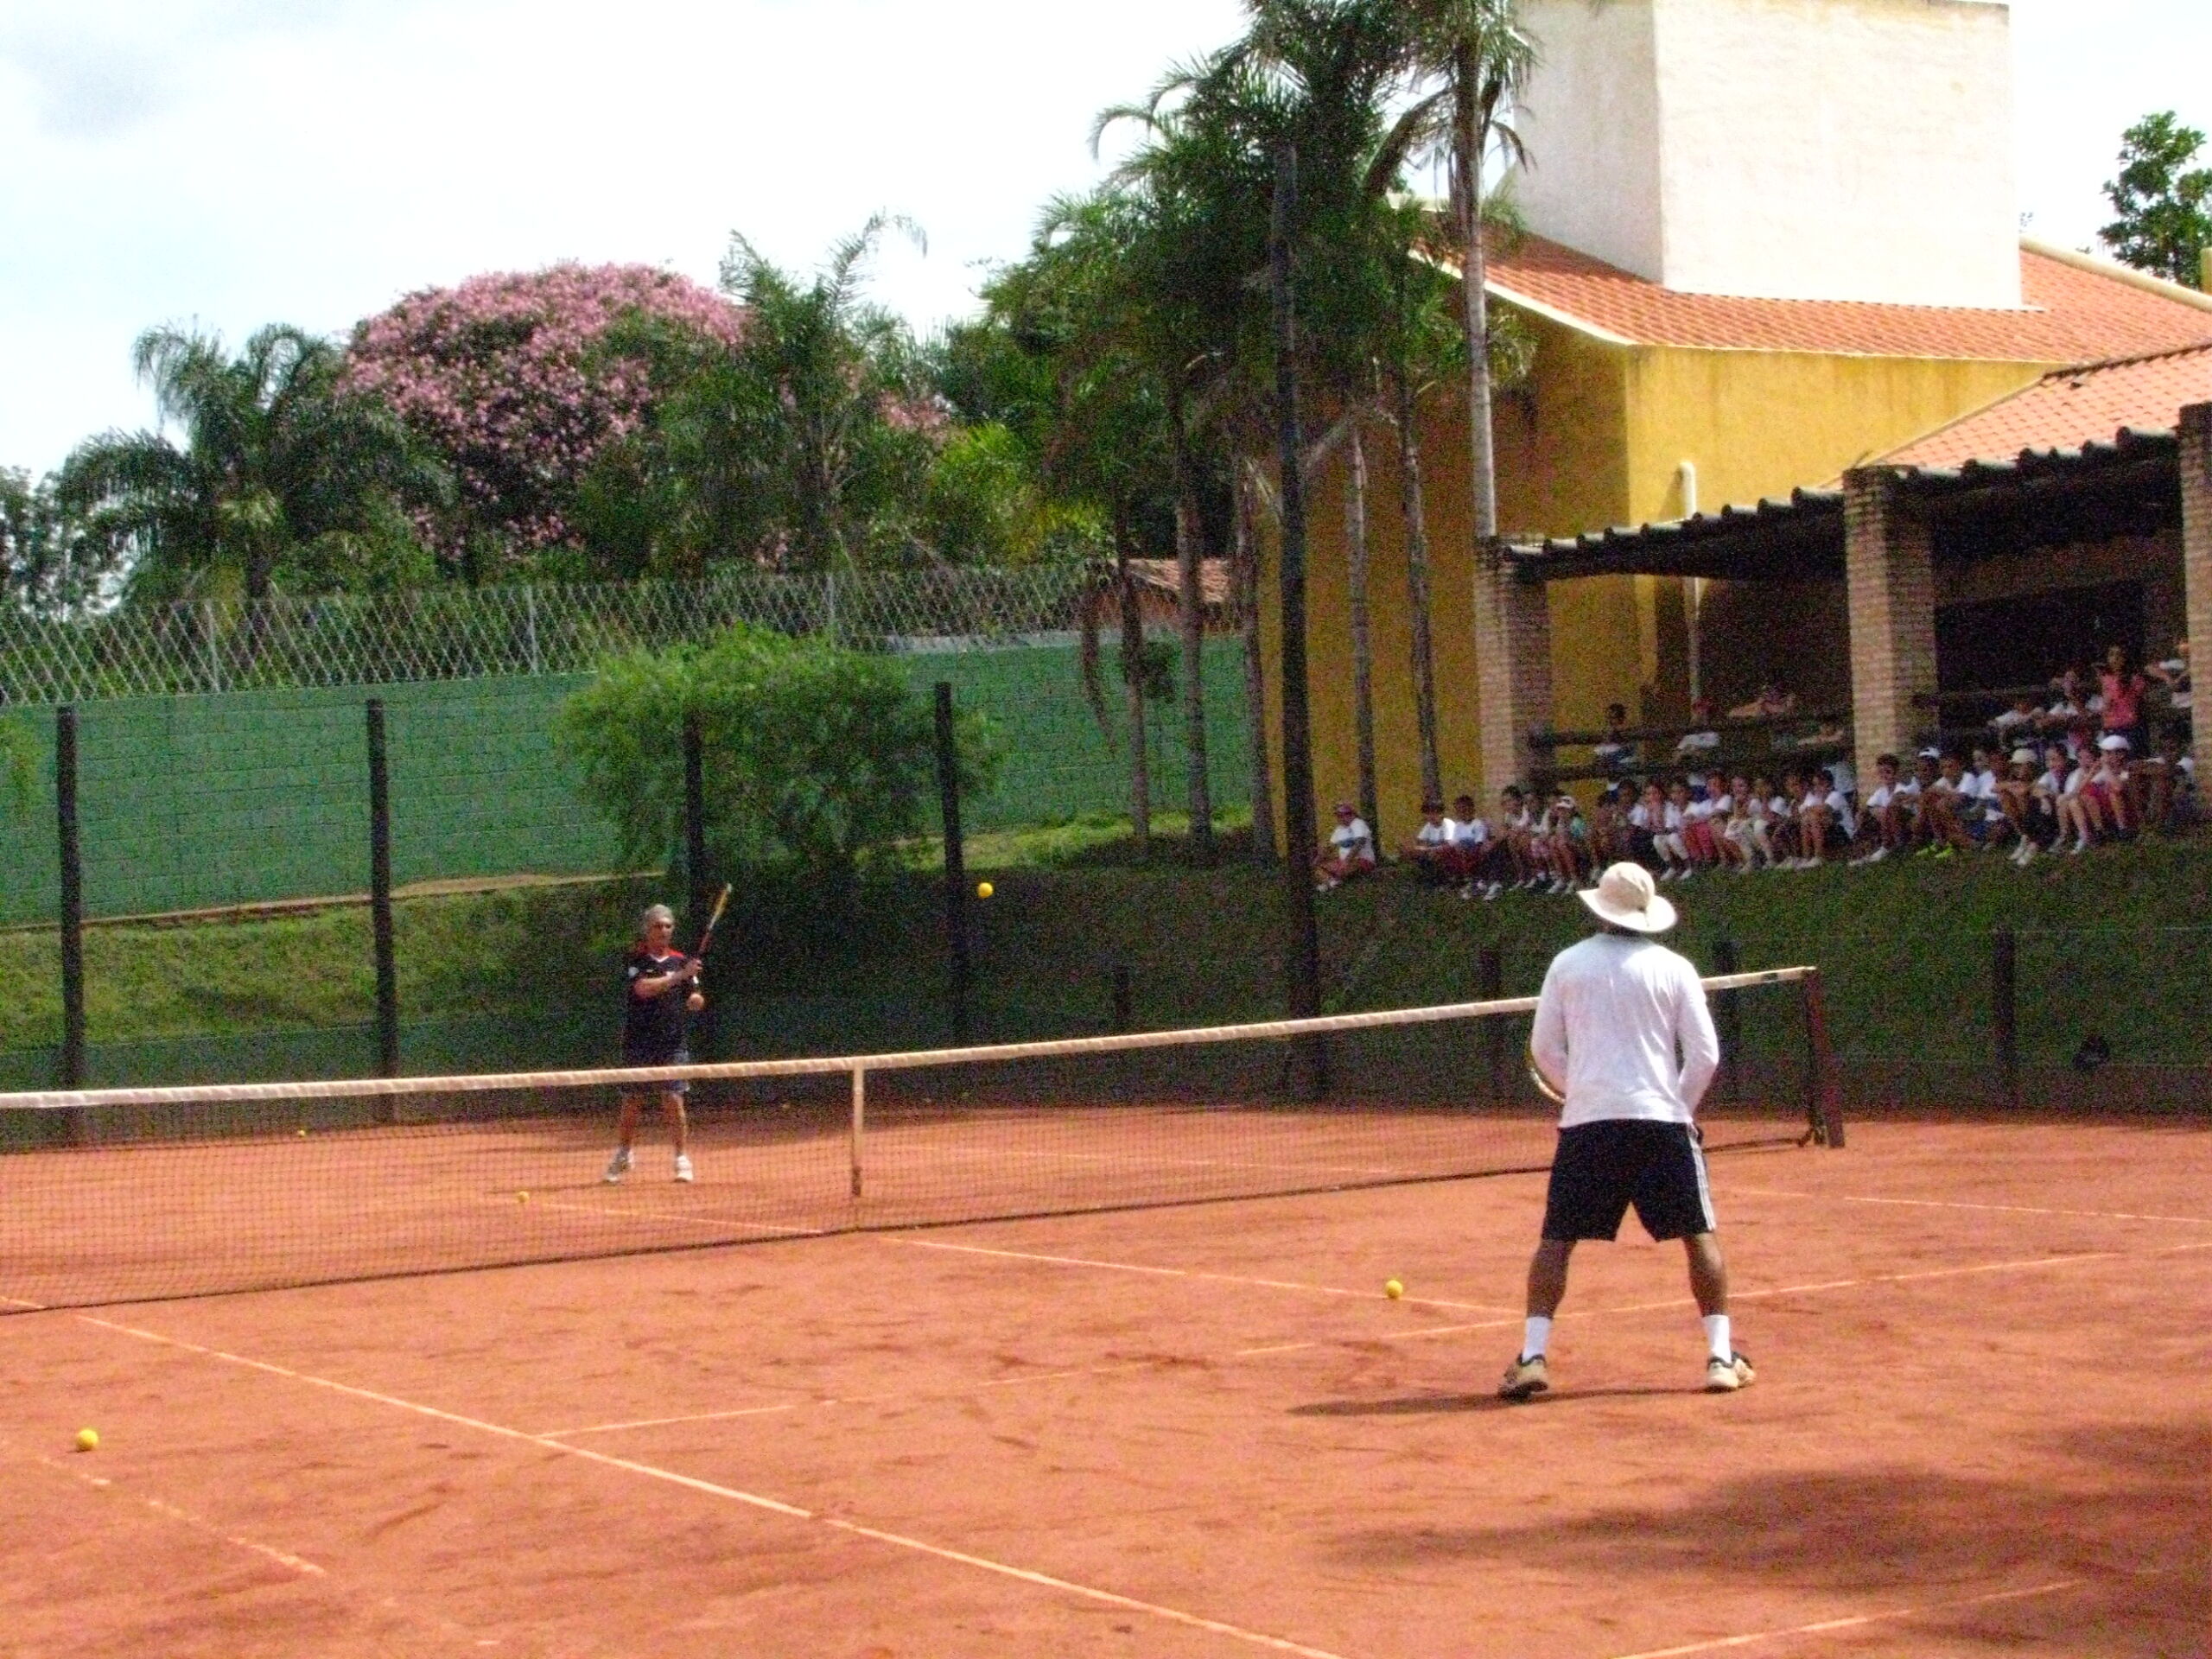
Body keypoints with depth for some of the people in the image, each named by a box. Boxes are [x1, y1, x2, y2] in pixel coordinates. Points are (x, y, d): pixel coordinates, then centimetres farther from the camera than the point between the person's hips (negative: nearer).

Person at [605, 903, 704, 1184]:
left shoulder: (680, 961, 7)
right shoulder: (634, 960, -3)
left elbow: (695, 1000, 10)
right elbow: (644, 988, -20)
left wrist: (696, 1000, -14)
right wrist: (680, 976, -27)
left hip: (672, 1045, 1)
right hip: (638, 1043, -1)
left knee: (674, 1101, -6)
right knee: (631, 1103, 6)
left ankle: (683, 1161, 1)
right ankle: (622, 1158, 23)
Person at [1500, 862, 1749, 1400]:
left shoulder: (1568, 964, 6)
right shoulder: (1673, 969, 3)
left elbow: (1543, 1048, 9)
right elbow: (1705, 1053, 1)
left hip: (1587, 1120, 1)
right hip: (1662, 1119, 0)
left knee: (1556, 1240, 6)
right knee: (1700, 1235, 10)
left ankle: (1532, 1357, -4)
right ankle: (1722, 1356, 6)